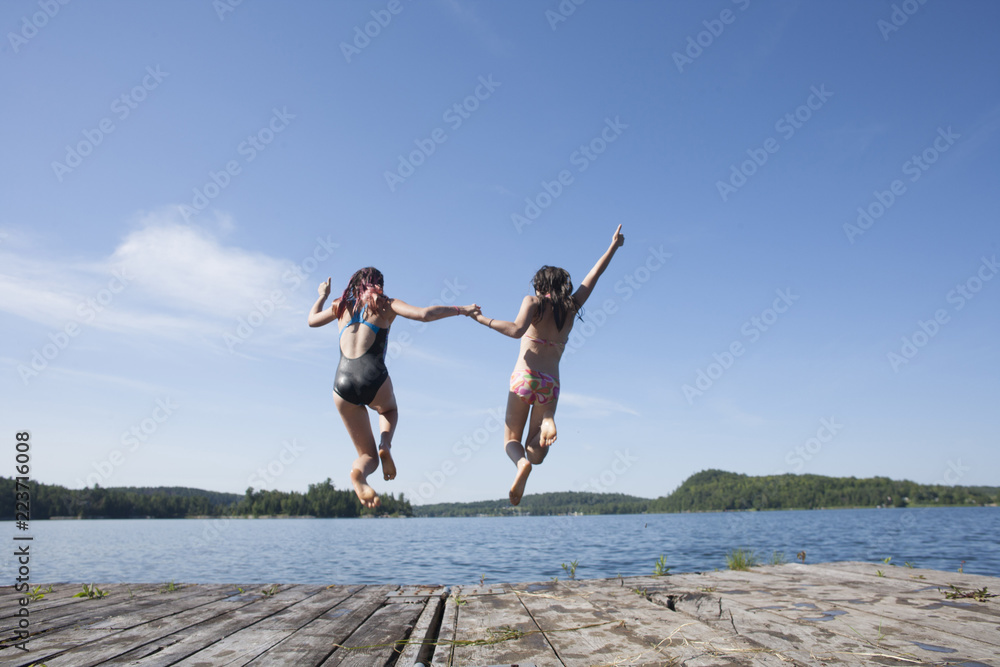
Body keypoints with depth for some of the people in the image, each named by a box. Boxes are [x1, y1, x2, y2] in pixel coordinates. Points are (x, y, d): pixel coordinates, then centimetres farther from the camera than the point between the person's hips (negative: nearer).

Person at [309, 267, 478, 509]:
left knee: (367, 455, 15)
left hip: (342, 385, 3)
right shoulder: (385, 304, 12)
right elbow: (425, 314, -2)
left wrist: (322, 296, 57)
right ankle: (385, 445, 4)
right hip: (374, 379, -3)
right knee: (389, 410, 36)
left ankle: (359, 473, -22)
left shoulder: (342, 306, 22)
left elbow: (312, 320, 39)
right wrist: (461, 310, 11)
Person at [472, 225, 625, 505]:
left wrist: (482, 319, -7)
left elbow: (516, 330, -17)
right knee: (536, 453, 11)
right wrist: (613, 246, 37)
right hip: (551, 384, 3)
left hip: (525, 376, -3)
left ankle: (521, 462, -28)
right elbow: (595, 274, 25)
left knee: (511, 440, 9)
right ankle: (547, 423, -25)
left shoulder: (533, 302, 2)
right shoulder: (571, 307, 14)